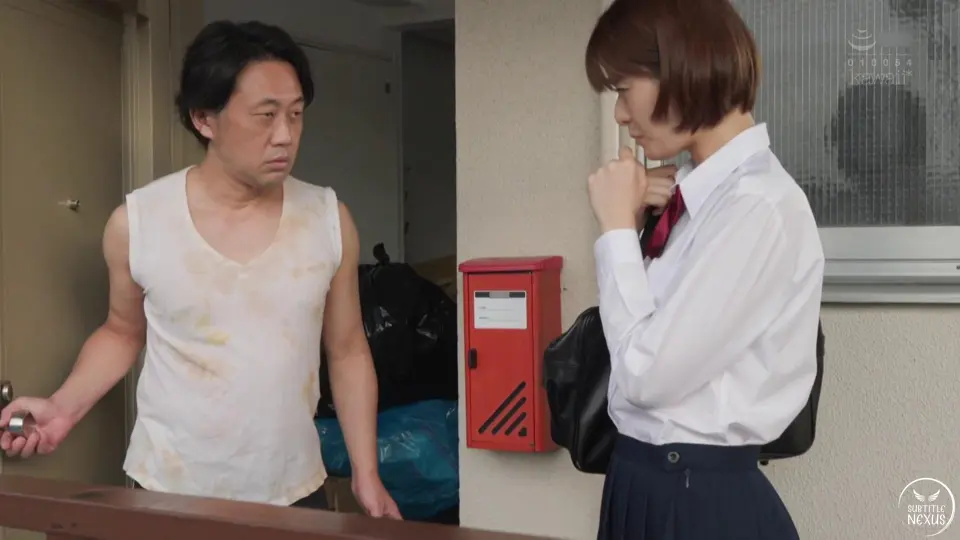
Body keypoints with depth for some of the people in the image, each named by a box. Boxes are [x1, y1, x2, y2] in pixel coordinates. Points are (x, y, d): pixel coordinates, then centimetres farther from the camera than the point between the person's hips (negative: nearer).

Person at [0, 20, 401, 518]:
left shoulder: (329, 219, -7)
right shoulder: (135, 223, -10)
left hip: (294, 493, 1)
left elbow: (348, 352, 2)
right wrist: (65, 407, -8)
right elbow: (123, 332, 8)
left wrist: (367, 474, -1)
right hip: (168, 492, -1)